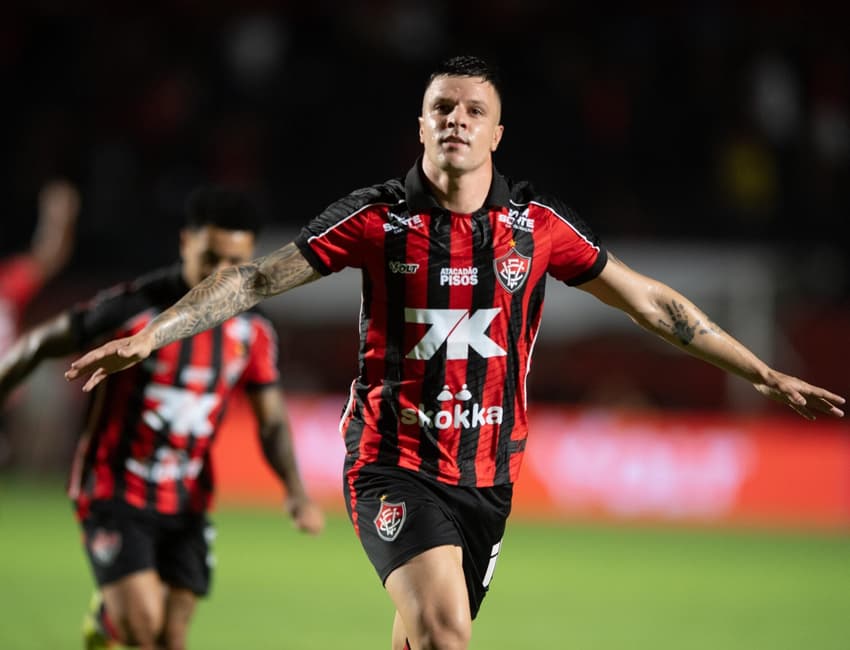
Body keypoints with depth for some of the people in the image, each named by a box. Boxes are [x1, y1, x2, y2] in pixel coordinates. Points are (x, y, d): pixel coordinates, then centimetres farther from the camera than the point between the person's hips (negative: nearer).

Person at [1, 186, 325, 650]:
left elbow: (271, 421, 4)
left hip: (185, 504, 5)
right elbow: (42, 344, -5)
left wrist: (296, 491, -12)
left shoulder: (252, 332, -2)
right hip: (115, 492, -4)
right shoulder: (134, 308, -16)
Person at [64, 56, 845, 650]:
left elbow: (647, 299, 8)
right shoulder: (378, 217, -5)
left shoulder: (538, 223, 1)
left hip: (488, 474, 3)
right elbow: (256, 278, -1)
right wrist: (149, 335, -11)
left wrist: (766, 375, 9)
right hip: (396, 465, -3)